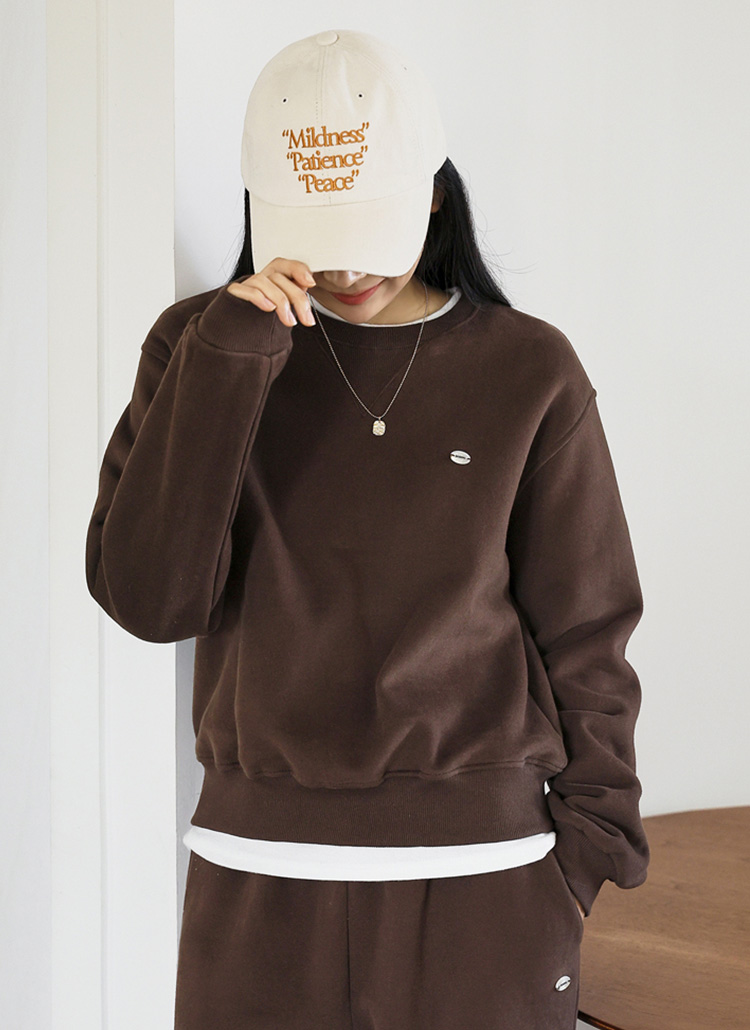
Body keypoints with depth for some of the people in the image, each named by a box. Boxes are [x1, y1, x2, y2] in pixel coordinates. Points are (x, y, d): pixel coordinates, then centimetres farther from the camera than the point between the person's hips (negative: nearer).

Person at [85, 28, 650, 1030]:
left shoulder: (529, 371, -1)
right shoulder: (199, 346, 1)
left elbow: (582, 634, 4)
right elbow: (148, 598, -10)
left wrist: (583, 858, 3)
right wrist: (227, 361, -16)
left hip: (477, 872, -1)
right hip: (260, 874, 1)